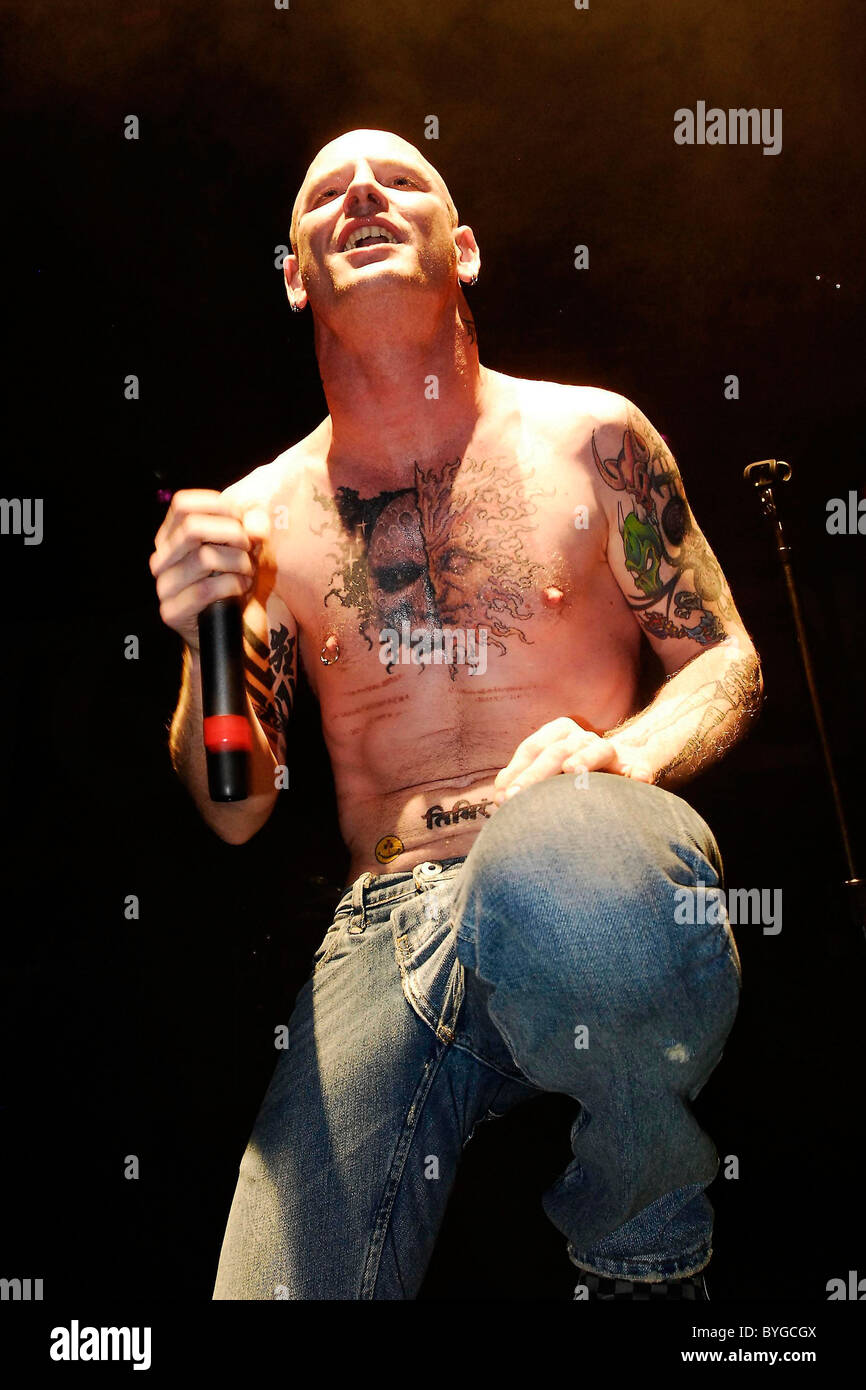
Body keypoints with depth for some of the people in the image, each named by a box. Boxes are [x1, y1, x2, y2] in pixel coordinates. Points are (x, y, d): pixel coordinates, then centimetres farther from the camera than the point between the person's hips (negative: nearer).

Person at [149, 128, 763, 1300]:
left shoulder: (590, 435, 7)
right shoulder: (264, 512, 10)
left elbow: (725, 657, 11)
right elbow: (235, 811, 11)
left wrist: (626, 754, -11)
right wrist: (204, 646, -9)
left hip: (591, 872, -1)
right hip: (389, 926, 2)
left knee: (550, 862, -38)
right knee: (281, 1287, -17)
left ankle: (645, 1246, -7)